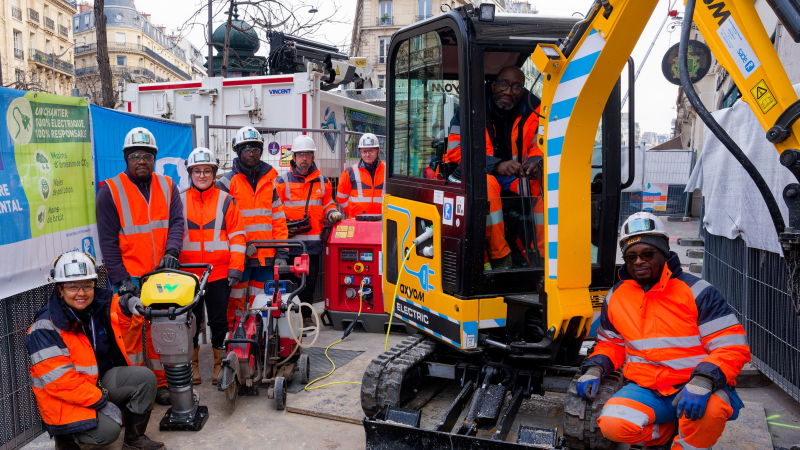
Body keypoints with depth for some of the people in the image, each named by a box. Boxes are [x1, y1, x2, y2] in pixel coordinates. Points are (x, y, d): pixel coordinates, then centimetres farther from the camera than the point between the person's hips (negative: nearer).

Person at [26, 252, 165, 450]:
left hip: (102, 378, 6)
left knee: (145, 378, -16)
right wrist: (101, 402, -25)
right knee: (107, 431, -26)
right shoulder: (46, 328, -21)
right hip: (68, 398, -6)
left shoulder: (103, 304, -4)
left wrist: (128, 304, -5)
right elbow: (58, 379, -24)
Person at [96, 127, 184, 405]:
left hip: (163, 275, 3)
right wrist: (120, 278, -8)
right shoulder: (110, 191, 1)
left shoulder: (167, 187, 10)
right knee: (131, 330, -2)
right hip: (129, 277, -3)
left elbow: (176, 222, 3)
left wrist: (172, 251, -17)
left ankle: (161, 382, 19)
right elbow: (108, 240, -2)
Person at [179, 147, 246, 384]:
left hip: (219, 273, -1)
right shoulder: (179, 200, 7)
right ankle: (193, 363, 25)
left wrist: (236, 267, -7)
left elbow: (237, 235, 0)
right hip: (187, 273, 1)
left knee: (219, 320, 5)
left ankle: (219, 363, 20)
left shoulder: (226, 201, 3)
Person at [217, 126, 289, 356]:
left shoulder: (270, 180, 13)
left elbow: (278, 217, 11)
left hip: (266, 255, 3)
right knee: (233, 305, -2)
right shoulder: (227, 182, 3)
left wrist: (281, 251, 4)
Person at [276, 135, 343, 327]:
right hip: (290, 241, -3)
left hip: (313, 241, 3)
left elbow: (327, 202, 22)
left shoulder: (322, 181, 12)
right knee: (290, 280, -1)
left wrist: (332, 212, 0)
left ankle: (306, 316, 20)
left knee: (310, 280, 7)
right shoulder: (282, 181, 3)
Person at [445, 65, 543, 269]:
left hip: (513, 176, 5)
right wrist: (496, 165, -29)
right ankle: (500, 258, -30)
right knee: (487, 183, -38)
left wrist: (536, 162, -16)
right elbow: (455, 150, -17)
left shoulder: (529, 110, 4)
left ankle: (542, 256, -16)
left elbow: (534, 146, 11)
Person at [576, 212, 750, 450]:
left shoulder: (696, 291, -5)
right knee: (613, 424, -26)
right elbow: (611, 343, 21)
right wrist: (595, 368, 0)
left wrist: (703, 380, -27)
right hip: (645, 390, 3)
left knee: (709, 409, -37)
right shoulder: (615, 297, 7)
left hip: (691, 390, -3)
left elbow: (733, 346, -9)